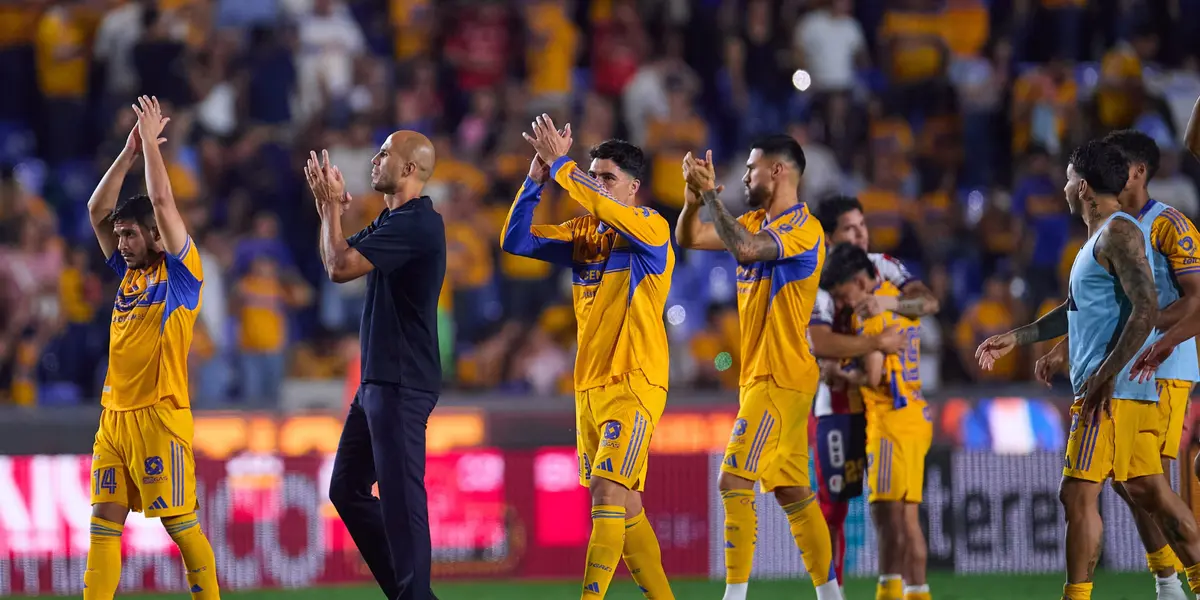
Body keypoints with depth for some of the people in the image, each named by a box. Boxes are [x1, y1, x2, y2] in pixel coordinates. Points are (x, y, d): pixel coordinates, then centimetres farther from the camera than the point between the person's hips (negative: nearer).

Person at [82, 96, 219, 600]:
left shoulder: (181, 271, -2)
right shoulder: (129, 273, 16)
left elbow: (161, 201, -10)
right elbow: (97, 209, 14)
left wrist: (150, 139, -2)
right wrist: (130, 151, 10)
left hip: (159, 415, -7)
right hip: (115, 413, 7)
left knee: (180, 521, -4)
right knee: (104, 520, 1)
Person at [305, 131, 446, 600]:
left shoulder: (417, 224, -16)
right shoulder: (391, 221, 15)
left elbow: (341, 267, -20)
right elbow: (336, 260, 24)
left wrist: (332, 205, -8)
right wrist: (329, 206, 12)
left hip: (401, 385, -11)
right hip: (377, 381, 11)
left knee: (400, 496, -8)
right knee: (346, 489, 14)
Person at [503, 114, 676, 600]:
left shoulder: (651, 228, -6)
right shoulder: (583, 232, 12)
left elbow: (603, 208, -25)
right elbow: (515, 241, 5)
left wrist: (560, 164, -19)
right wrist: (537, 175, -5)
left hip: (634, 384, -7)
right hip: (589, 386, 7)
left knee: (607, 493, -17)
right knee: (623, 505, 10)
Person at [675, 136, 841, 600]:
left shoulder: (802, 228, -15)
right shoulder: (758, 221, 13)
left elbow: (744, 248, -31)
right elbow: (689, 238, 13)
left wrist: (711, 194, -23)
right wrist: (695, 197, -6)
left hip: (780, 380, -9)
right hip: (762, 376, 9)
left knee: (734, 482, -13)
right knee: (792, 491, 10)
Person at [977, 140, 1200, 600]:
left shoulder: (1119, 233, -12)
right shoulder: (1103, 236, 20)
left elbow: (1146, 310, -22)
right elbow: (1076, 310, 32)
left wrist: (1106, 376, -26)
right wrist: (1016, 338, 32)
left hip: (1113, 390, -10)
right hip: (1124, 391, 10)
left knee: (1078, 493, -9)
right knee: (1148, 492, 10)